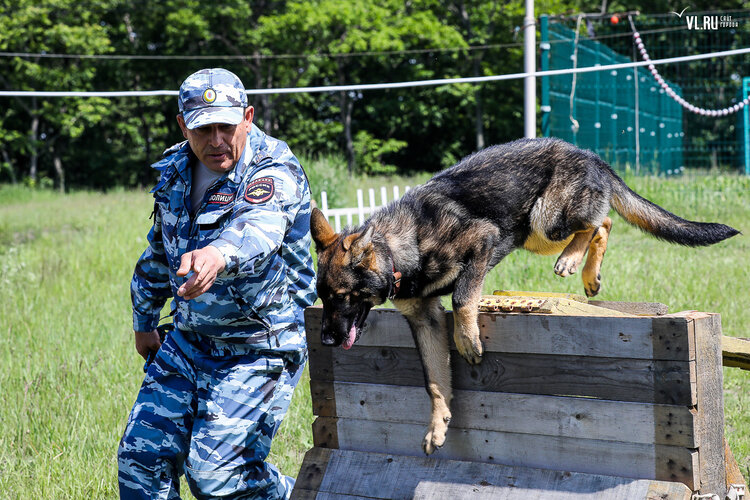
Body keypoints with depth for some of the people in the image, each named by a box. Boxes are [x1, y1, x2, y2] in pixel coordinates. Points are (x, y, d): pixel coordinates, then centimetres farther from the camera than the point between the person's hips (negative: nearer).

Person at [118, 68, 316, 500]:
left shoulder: (275, 173, -19)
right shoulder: (177, 169, 4)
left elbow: (257, 229, -42)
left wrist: (219, 255, -63)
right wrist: (145, 320, 27)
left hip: (256, 351, -7)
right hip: (186, 342, 7)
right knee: (141, 457, 3)